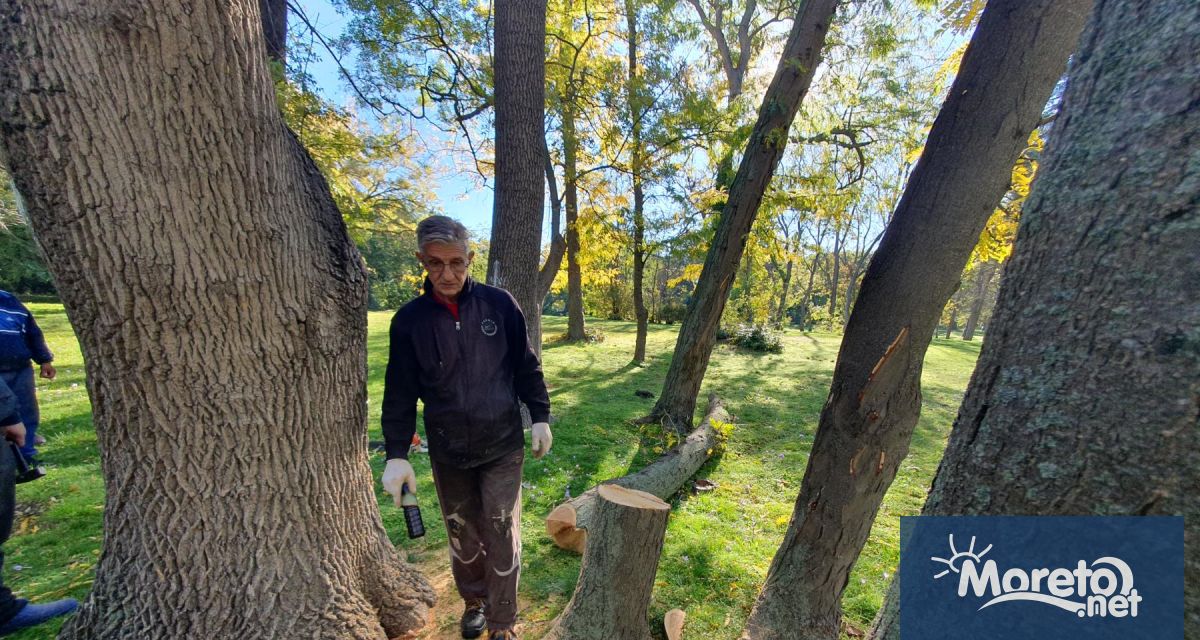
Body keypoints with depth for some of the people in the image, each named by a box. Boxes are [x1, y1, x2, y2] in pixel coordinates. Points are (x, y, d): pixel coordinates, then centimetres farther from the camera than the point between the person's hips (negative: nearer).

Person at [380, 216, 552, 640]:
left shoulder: (499, 304, -8)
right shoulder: (409, 319, -5)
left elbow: (526, 367, -1)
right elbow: (400, 393, 0)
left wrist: (540, 418, 0)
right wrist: (396, 454, -3)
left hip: (503, 446, -1)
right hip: (447, 451, 2)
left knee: (502, 535, 8)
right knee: (462, 534, 19)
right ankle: (474, 599, 47)